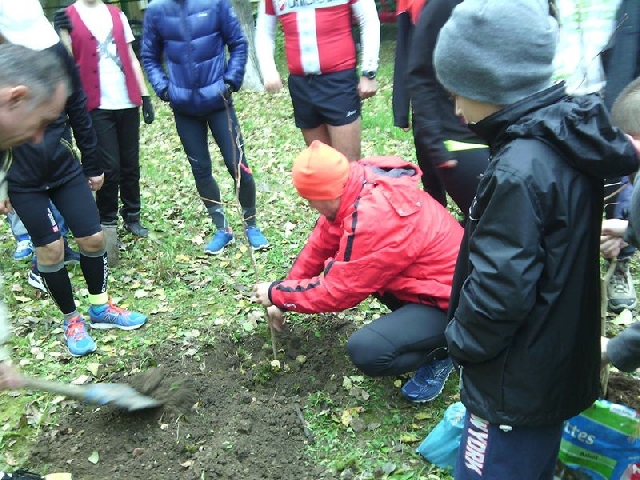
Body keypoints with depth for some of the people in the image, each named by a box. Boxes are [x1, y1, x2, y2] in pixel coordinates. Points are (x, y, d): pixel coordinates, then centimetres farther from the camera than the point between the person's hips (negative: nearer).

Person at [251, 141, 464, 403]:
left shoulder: (373, 220, -32)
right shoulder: (359, 186, -6)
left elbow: (337, 290, -22)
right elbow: (321, 244, 4)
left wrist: (276, 293, -8)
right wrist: (284, 297, 8)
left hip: (450, 299, -9)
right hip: (428, 278, 9)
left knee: (366, 351, -26)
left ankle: (439, 351, 2)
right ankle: (411, 316, 14)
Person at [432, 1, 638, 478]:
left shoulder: (520, 171, -29)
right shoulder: (571, 139, -1)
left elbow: (499, 286, -27)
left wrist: (462, 339, -10)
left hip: (515, 384, -9)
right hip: (560, 363, 9)